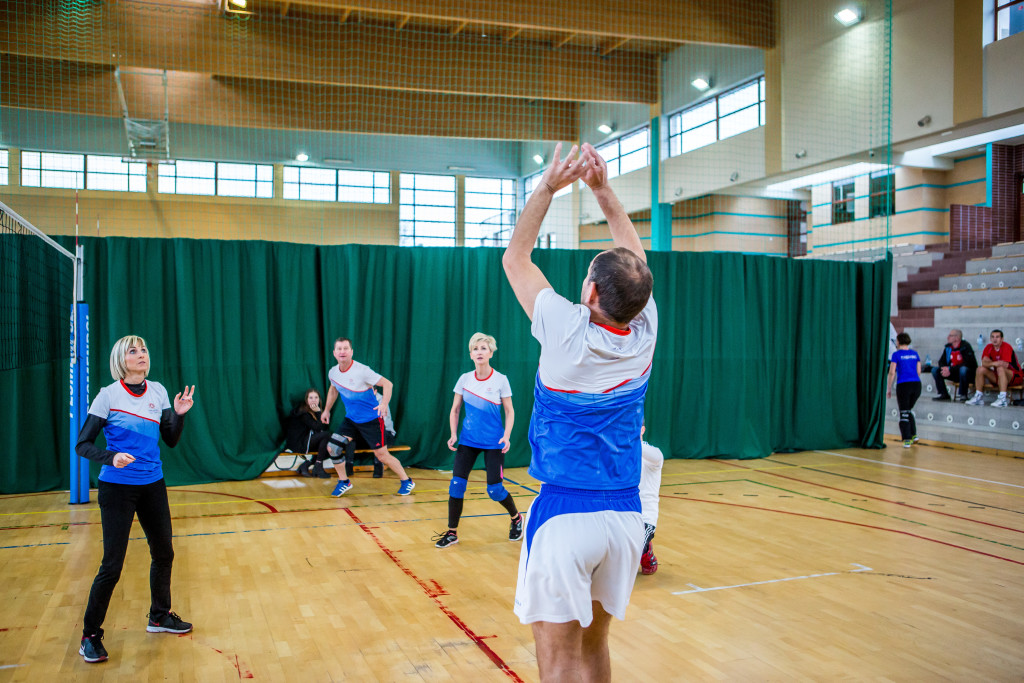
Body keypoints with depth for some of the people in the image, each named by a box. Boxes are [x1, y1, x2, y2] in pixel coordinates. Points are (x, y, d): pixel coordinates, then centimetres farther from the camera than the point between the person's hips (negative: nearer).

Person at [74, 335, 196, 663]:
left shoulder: (158, 391, 3)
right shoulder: (108, 395, -10)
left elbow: (171, 440, 6)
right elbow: (82, 444, -10)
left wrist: (179, 414, -12)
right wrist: (111, 457, -27)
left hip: (152, 485, 5)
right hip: (117, 488, -5)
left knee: (163, 553, 15)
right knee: (112, 565, -4)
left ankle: (159, 616, 35)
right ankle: (90, 635, 14)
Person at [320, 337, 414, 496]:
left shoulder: (361, 371, -21)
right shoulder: (333, 373, -2)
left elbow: (387, 384, -19)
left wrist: (384, 403, -34)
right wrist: (327, 410, 22)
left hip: (371, 420, -5)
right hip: (351, 419, 6)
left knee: (381, 454, -3)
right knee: (332, 447, -7)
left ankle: (407, 482, 18)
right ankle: (344, 482, 14)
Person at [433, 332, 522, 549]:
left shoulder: (500, 380, -7)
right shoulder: (464, 379, 0)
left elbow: (509, 411, -1)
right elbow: (455, 410, 8)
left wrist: (507, 436, -14)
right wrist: (454, 435, -4)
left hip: (493, 442, -3)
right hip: (468, 440, 3)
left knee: (494, 489, -4)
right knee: (457, 483, -8)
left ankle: (516, 518, 26)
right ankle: (452, 533, 6)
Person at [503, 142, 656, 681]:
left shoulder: (567, 332, -16)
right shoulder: (644, 333, -4)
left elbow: (515, 258, 0)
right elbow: (634, 254, 13)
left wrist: (548, 186, 6)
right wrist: (602, 187, 12)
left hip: (563, 515, -5)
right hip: (625, 512, 5)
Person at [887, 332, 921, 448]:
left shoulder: (897, 354, -4)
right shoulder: (915, 353, 10)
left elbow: (892, 372, -7)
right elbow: (918, 371, 12)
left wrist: (889, 388, -1)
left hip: (903, 385, -5)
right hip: (916, 384, 5)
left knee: (904, 413, 3)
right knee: (909, 410, 22)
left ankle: (907, 440, -2)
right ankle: (914, 435, 14)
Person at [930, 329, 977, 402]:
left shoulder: (965, 346, -16)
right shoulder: (948, 347, 4)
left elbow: (967, 363, -25)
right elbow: (941, 361, 7)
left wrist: (950, 369, -27)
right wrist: (945, 369, -17)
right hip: (954, 374, 6)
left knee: (963, 369, -40)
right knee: (935, 370, -9)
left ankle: (963, 395, -22)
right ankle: (943, 394, -7)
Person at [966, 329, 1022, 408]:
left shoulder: (1006, 347, -18)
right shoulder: (989, 347, -1)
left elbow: (1005, 365, -27)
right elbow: (984, 363, -11)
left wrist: (990, 362, -15)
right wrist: (994, 363, -31)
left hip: (1014, 375, -6)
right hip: (998, 377, 6)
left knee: (1000, 369, -36)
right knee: (980, 369, -10)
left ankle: (1003, 399, -43)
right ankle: (979, 396, -8)